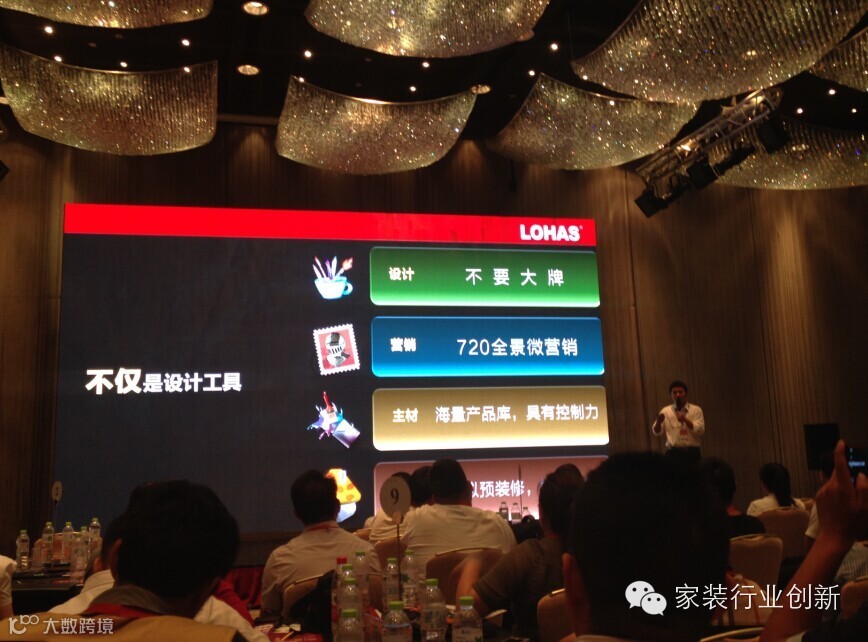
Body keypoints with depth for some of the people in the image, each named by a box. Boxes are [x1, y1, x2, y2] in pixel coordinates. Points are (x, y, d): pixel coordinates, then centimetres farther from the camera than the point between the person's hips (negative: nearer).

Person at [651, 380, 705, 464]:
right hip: (673, 453, 0)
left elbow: (700, 430, -6)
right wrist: (658, 422, -20)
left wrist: (685, 420, -19)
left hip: (692, 452, 0)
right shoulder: (665, 411, 8)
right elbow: (657, 432, 2)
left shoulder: (696, 410, 5)